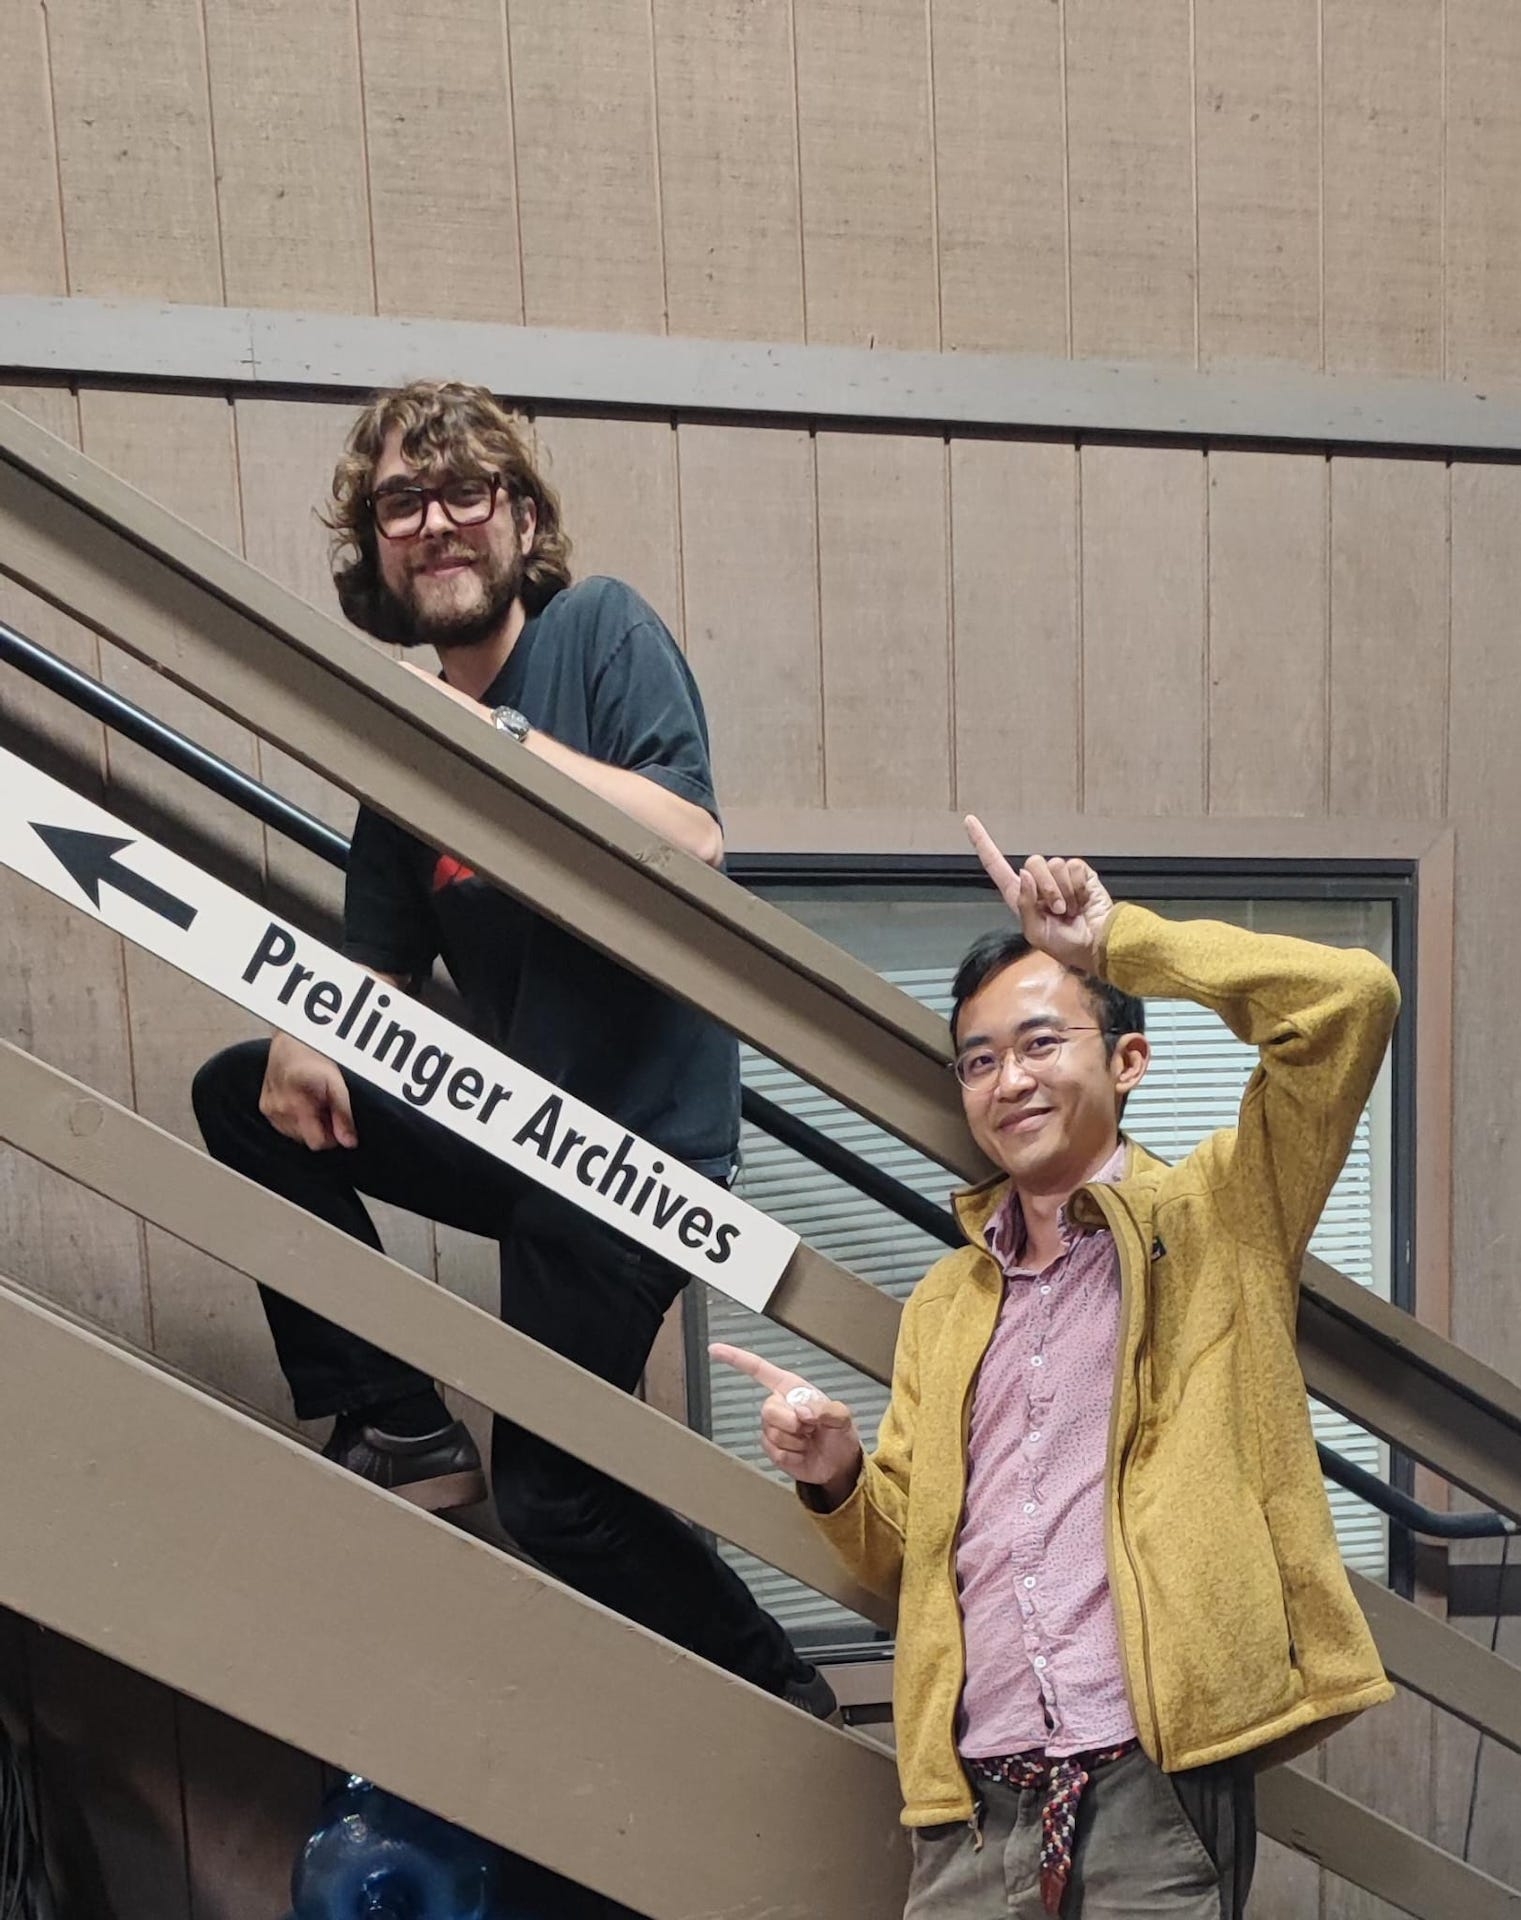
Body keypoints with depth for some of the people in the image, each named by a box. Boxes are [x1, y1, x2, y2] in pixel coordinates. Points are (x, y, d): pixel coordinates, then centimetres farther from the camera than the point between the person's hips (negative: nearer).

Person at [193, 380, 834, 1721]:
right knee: (247, 1096, 7)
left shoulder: (600, 628, -8)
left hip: (639, 1134, -7)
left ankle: (777, 1698, 25)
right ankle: (396, 1430, 10)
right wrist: (305, 1036, -9)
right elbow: (377, 959, 11)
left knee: (553, 1490, -1)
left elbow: (693, 842, -24)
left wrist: (499, 733, -25)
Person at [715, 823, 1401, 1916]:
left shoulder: (1210, 1223, 1)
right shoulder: (943, 1305, 15)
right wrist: (838, 1479, -4)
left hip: (1155, 1794, -4)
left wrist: (1117, 939, -10)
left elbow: (1350, 1001, -14)